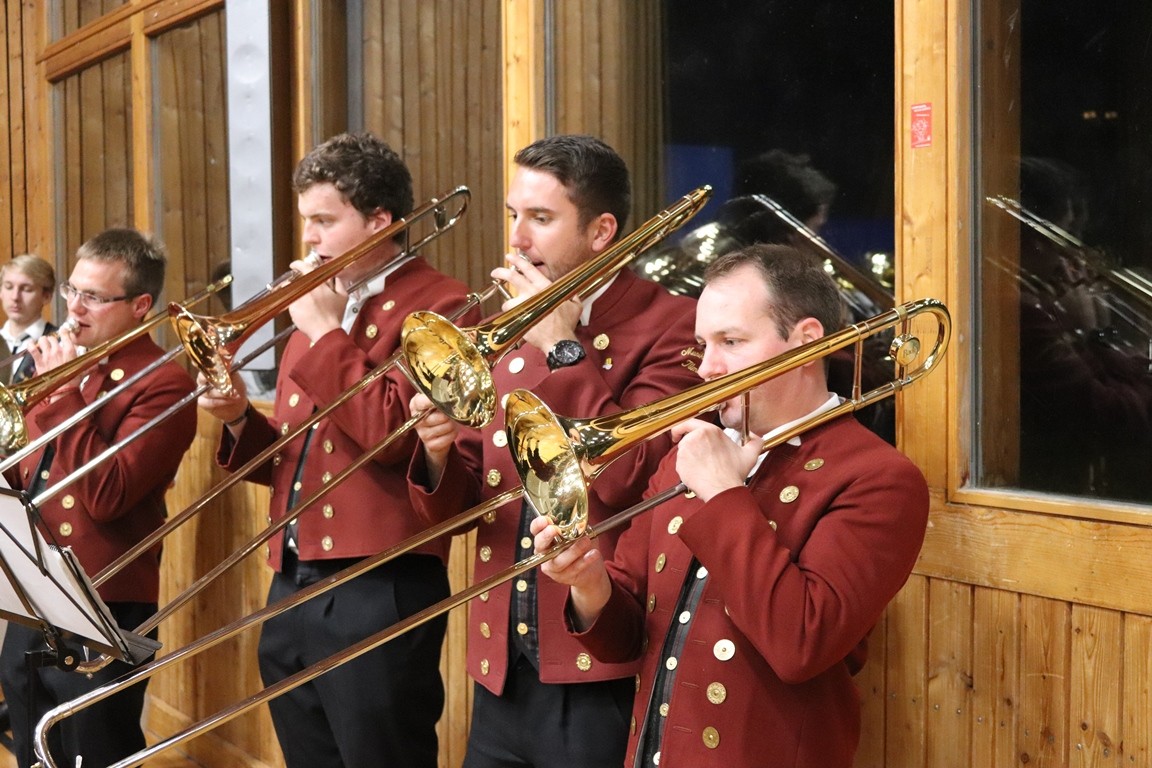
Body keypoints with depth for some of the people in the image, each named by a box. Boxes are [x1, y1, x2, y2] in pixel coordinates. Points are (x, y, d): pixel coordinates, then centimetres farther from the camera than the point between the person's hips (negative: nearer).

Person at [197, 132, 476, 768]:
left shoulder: (437, 305, -7)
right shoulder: (318, 306, 19)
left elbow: (390, 431, -21)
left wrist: (324, 332, -12)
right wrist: (240, 420, 3)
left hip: (378, 593, -8)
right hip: (292, 586, 8)